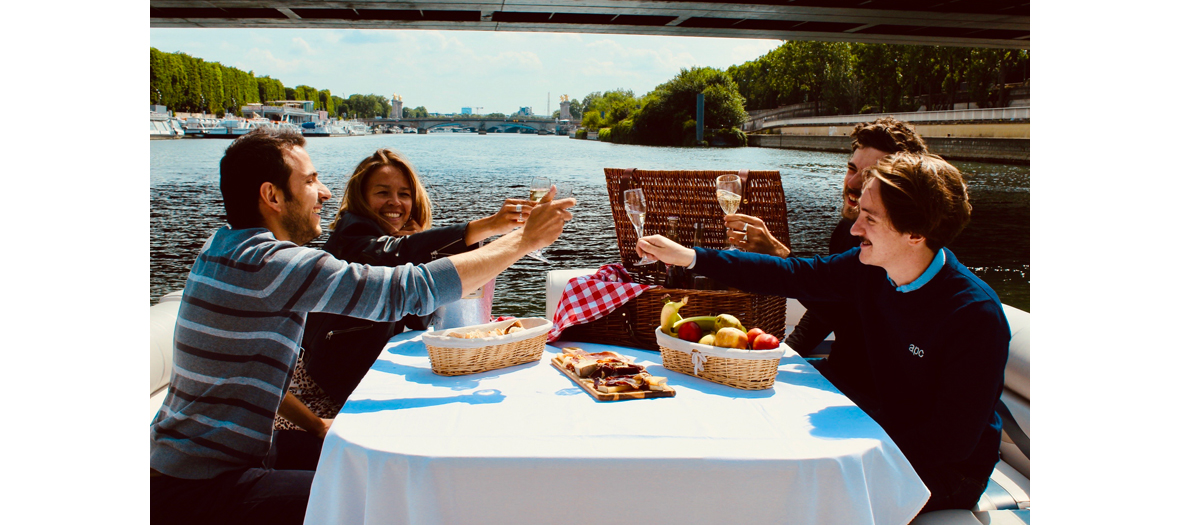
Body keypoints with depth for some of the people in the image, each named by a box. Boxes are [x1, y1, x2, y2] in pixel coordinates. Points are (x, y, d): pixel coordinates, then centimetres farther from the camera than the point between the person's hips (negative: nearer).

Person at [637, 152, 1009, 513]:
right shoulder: (869, 268, -8)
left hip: (951, 470, -6)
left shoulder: (976, 314, -26)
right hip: (889, 433, 6)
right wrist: (690, 257, -3)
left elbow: (954, 441, -24)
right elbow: (791, 276, 0)